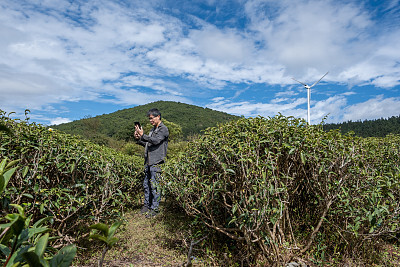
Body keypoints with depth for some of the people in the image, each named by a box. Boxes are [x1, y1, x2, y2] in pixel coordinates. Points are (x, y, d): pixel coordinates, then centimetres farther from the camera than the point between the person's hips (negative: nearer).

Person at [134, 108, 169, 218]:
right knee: (146, 184, 13)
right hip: (148, 161, 8)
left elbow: (155, 141, -19)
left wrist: (142, 135, -20)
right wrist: (138, 139, 7)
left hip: (156, 161, -8)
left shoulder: (163, 129, -5)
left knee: (154, 185, -4)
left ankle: (154, 208, 6)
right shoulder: (153, 129, 21)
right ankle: (147, 205, 25)